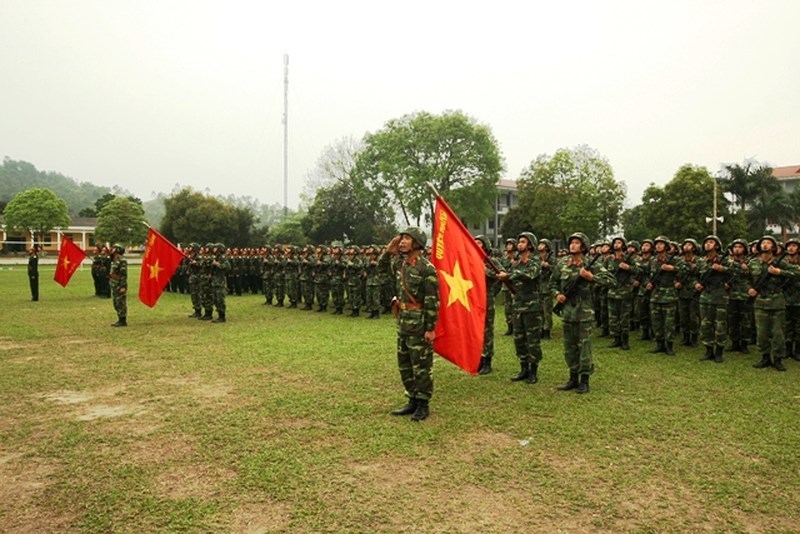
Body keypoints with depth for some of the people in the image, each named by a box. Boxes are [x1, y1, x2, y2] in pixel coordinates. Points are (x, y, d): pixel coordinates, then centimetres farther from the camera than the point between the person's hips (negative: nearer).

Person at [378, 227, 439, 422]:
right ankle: (413, 400, 28)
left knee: (421, 365, 2)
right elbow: (381, 267, 26)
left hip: (419, 323, -8)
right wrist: (389, 251, 7)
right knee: (404, 364, 15)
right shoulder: (399, 263, 7)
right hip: (402, 321, 8)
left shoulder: (426, 268, -16)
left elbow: (432, 301, -16)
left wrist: (430, 328, -17)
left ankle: (423, 404, 15)